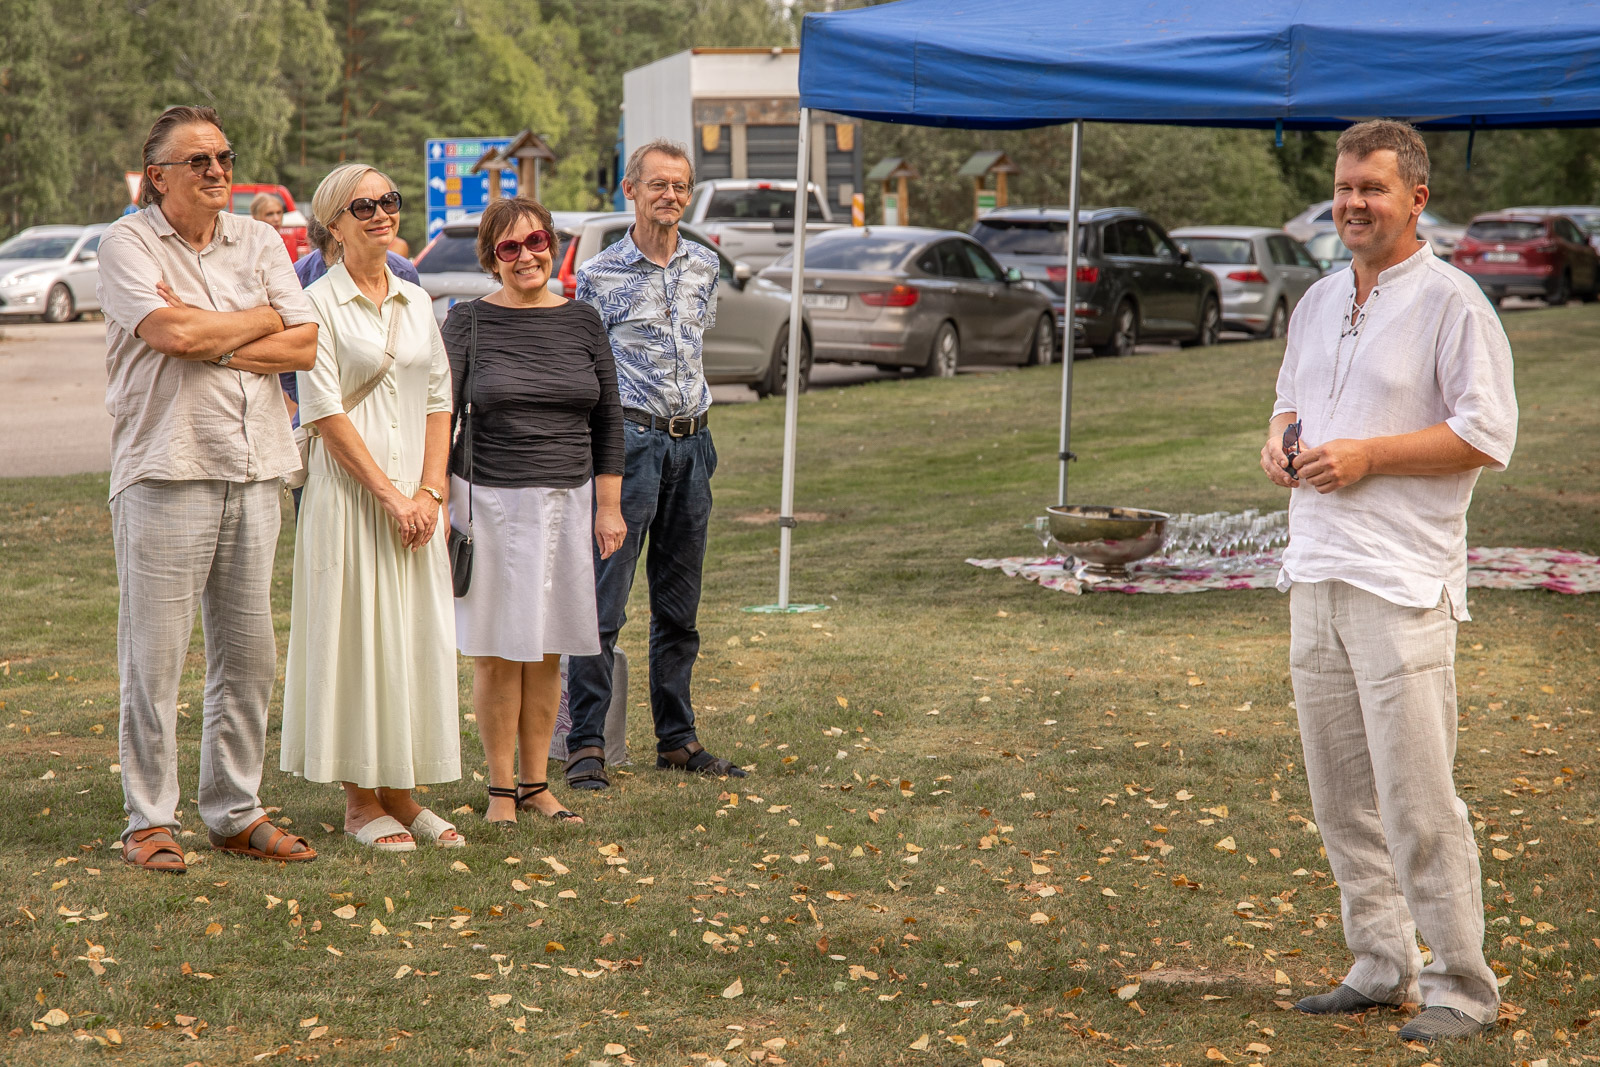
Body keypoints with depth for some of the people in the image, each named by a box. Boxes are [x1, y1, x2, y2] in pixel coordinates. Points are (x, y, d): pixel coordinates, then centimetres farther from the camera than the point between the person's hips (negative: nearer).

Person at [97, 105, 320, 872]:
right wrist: (260, 321, -3)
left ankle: (236, 813, 17)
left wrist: (211, 345, -8)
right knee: (154, 656, -3)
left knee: (249, 654, 8)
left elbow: (304, 346, 4)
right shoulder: (127, 243, -1)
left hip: (253, 471, 5)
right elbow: (170, 330, -17)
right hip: (167, 470, -5)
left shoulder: (259, 241, 13)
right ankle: (149, 822, 5)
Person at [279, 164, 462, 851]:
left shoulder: (416, 302, 13)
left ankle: (402, 797, 14)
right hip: (348, 491, -6)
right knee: (356, 633, -3)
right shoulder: (321, 304, -6)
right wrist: (389, 494, -14)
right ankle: (361, 802, 5)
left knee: (418, 635, 5)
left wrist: (429, 491, -2)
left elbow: (438, 401, 11)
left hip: (415, 497, 6)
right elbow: (325, 414, -11)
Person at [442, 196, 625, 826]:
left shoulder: (582, 322, 7)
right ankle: (501, 787, 9)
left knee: (547, 651, 7)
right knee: (498, 649, -1)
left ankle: (536, 783, 16)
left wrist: (608, 505, 7)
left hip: (568, 502, 3)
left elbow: (609, 419, 11)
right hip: (492, 501, -3)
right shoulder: (469, 323, -1)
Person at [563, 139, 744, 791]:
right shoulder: (600, 274, -3)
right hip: (630, 441, -5)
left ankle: (676, 739, 18)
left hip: (691, 443, 5)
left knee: (679, 606, 11)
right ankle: (585, 745, -5)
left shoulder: (704, 266, 11)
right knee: (604, 603, -7)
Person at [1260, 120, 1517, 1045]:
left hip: (1403, 584, -8)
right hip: (1315, 577, 8)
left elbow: (1488, 434, -12)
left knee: (1417, 797, -8)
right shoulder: (1319, 302, 16)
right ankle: (1382, 964, 21)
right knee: (1340, 792, 11)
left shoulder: (1451, 301, -7)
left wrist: (1366, 456, -16)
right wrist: (1280, 439, 6)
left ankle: (1462, 985, 1)